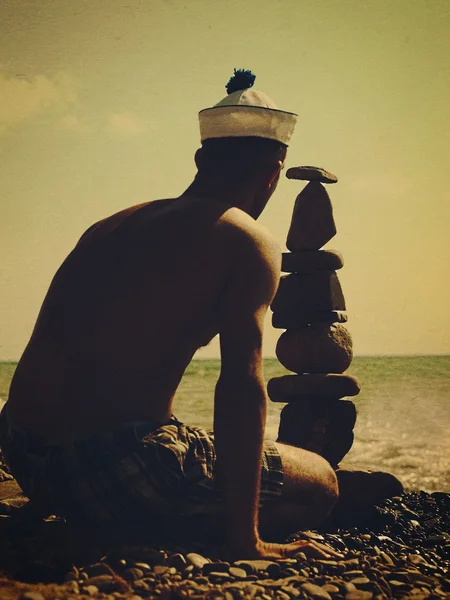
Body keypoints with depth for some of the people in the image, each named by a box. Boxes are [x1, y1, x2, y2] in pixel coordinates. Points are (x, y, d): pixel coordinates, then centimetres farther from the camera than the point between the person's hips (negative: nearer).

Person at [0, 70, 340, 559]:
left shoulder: (111, 226, 18)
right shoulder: (248, 242, -4)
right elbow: (242, 385, -15)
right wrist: (245, 539, -13)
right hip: (112, 466, -9)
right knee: (320, 483, 7)